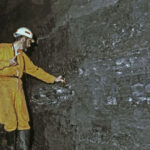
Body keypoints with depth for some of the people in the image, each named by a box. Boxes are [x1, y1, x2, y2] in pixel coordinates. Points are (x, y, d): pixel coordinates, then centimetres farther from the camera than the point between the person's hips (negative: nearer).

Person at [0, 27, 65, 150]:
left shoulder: (23, 56, 22)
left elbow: (34, 70, 23)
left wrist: (53, 79, 21)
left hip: (17, 86, 6)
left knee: (23, 119, 0)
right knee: (10, 120, -9)